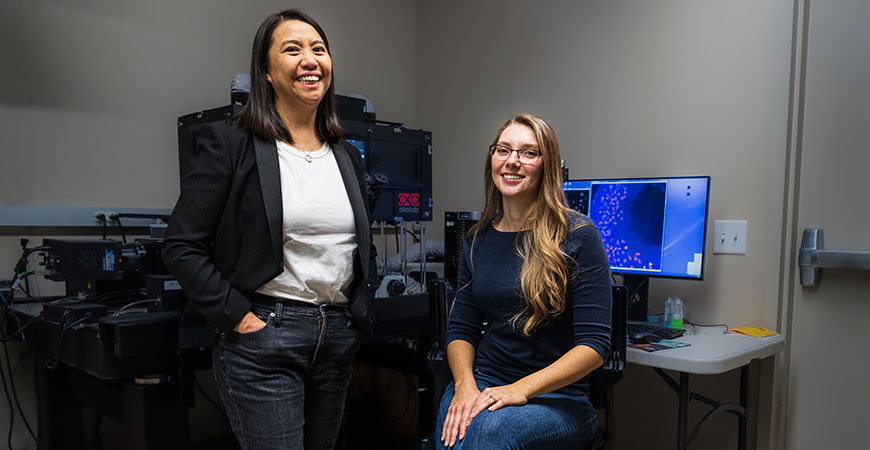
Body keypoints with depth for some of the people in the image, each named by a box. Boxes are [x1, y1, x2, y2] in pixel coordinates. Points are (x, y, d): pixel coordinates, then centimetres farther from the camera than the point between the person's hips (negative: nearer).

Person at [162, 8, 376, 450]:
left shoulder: (347, 155, 11)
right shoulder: (229, 143, -6)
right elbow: (181, 246, -9)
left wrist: (359, 314, 9)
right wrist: (238, 317, -13)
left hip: (338, 337, 6)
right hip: (263, 334, -5)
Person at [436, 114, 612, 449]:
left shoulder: (578, 235, -7)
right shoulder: (478, 239, 8)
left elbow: (594, 343, -11)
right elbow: (462, 328, 9)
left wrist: (522, 389, -19)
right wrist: (465, 384, -10)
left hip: (558, 398, -3)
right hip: (482, 384, 4)